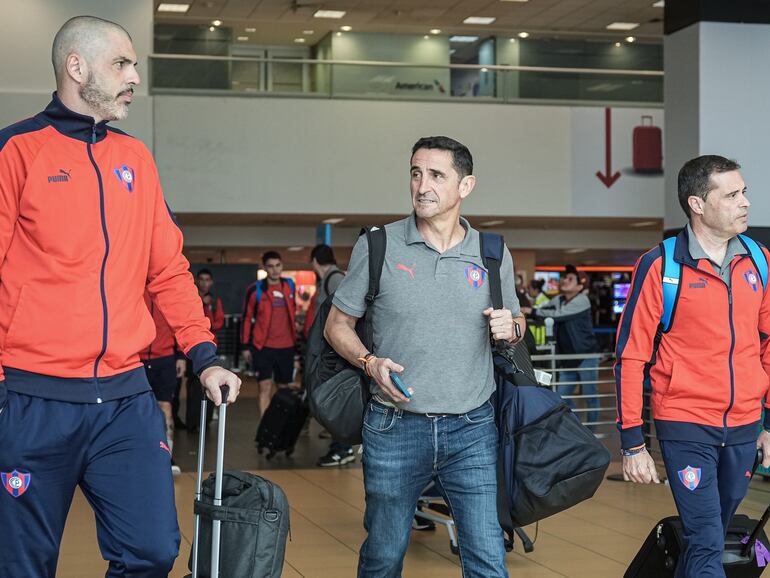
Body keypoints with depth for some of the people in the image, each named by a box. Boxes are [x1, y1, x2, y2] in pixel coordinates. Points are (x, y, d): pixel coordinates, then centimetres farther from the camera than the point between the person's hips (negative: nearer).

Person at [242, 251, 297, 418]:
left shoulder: (289, 285, 8)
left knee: (284, 387, 12)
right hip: (263, 347, -4)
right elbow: (247, 318, 0)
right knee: (265, 386, -10)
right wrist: (245, 346, -1)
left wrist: (295, 338, 20)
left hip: (286, 346, 4)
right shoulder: (256, 290, -4)